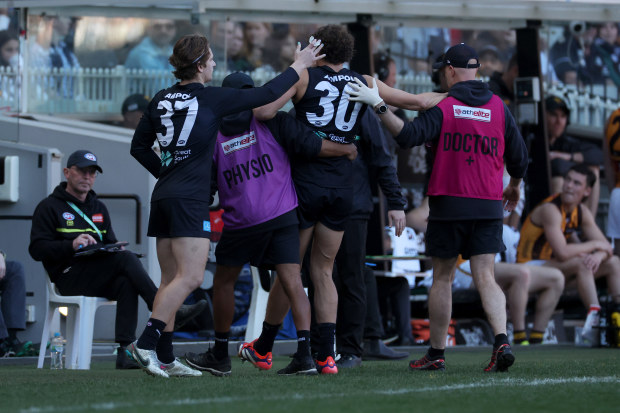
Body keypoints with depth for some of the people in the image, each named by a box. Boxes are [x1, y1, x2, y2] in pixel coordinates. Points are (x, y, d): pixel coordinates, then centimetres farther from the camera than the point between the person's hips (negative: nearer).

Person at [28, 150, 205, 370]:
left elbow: (111, 243, 25)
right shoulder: (49, 207, 6)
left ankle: (125, 351, -39)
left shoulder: (99, 208, 26)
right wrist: (72, 245, -20)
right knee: (126, 259, -28)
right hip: (69, 277, -6)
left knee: (126, 283, -31)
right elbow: (37, 249, -5)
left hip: (99, 280, 6)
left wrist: (115, 248, -1)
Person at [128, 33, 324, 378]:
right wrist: (300, 65, 11)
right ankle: (146, 343, -22)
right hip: (190, 199, -8)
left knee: (172, 279, 9)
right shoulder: (211, 98, -7)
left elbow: (139, 147, 17)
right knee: (189, 277, -11)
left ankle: (165, 357, 7)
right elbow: (266, 95, -1)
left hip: (164, 195, 8)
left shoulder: (161, 100, 10)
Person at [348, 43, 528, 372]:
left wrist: (378, 104, -18)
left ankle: (436, 354, 14)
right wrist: (514, 187, 30)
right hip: (489, 206, 2)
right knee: (485, 278, -1)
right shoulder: (498, 107, 6)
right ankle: (501, 342, -22)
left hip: (448, 204, -2)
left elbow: (409, 136, -20)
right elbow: (519, 156, 11)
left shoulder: (443, 107, -6)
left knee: (442, 278, 9)